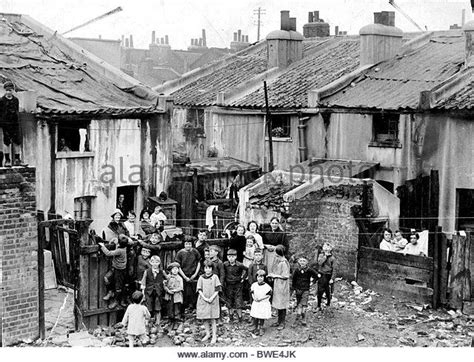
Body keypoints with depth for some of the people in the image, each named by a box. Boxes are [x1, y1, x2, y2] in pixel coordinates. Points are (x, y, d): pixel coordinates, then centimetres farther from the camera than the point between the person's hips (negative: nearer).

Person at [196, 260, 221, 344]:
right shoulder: (201, 278, 4)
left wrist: (212, 298, -13)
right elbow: (199, 290, 1)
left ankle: (214, 336, 4)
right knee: (205, 319, 8)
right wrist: (205, 298, -12)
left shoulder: (215, 277, -1)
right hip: (203, 300, 2)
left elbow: (217, 290, -2)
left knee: (212, 319, -2)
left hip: (213, 300, -2)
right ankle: (208, 334, 22)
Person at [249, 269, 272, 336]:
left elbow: (268, 295, -10)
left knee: (262, 317, 2)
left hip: (264, 303, -3)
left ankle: (261, 328, 15)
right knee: (255, 316, 4)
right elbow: (252, 293, 12)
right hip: (256, 303, 3)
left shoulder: (267, 286, -12)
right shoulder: (254, 285, 3)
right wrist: (254, 297, -9)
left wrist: (261, 298, -17)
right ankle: (255, 327, 17)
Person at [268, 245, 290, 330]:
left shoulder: (284, 263, -18)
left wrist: (275, 275, -14)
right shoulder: (277, 260, 9)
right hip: (277, 285, 9)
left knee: (282, 305, -1)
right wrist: (272, 275, 5)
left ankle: (282, 323, 7)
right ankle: (279, 321, 23)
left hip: (282, 286, -9)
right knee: (278, 304, 14)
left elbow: (286, 276, -19)